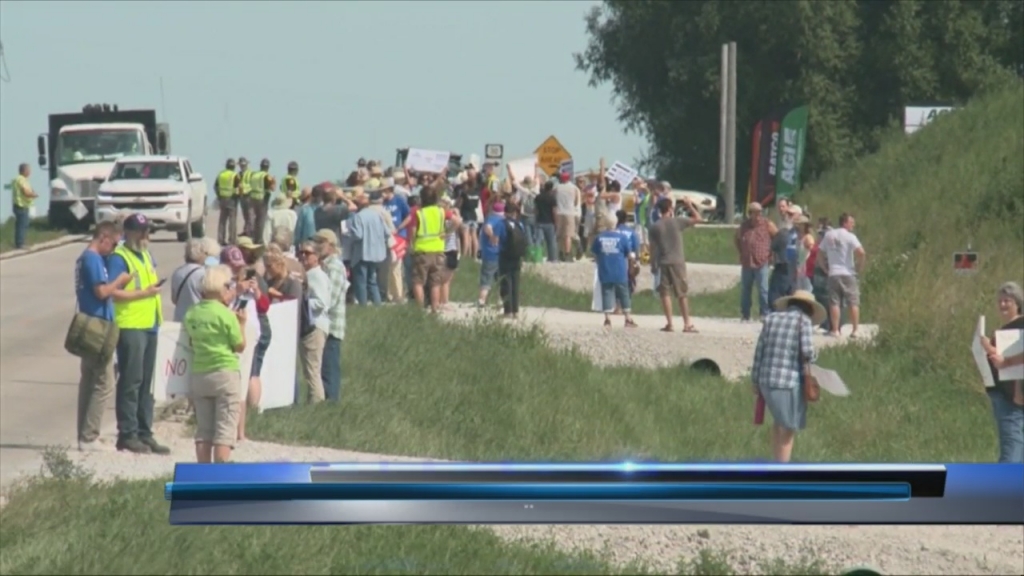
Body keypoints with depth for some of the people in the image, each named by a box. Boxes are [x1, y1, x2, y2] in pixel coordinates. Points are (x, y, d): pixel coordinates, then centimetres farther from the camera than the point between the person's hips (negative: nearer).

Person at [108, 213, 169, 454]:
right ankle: (127, 434, -4)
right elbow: (113, 292, -18)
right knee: (131, 381, -7)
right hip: (130, 326, -9)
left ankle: (144, 433, 16)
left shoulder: (147, 256, 18)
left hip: (150, 326, 9)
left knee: (146, 382, 11)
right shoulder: (118, 258, -9)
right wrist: (145, 293, -17)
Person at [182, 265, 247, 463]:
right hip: (225, 373, -5)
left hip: (198, 374, 5)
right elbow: (240, 346, -6)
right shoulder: (226, 314, -12)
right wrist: (241, 323, 8)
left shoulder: (191, 314, 4)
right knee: (225, 429, -3)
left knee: (203, 430, 10)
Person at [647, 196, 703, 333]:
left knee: (665, 294, 3)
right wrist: (690, 205, 15)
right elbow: (697, 218, 3)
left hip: (663, 263, 0)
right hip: (678, 262, 0)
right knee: (682, 294, 7)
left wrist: (653, 264, 9)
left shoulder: (655, 227, 0)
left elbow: (653, 248, 1)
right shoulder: (677, 222, -4)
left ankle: (669, 323, -3)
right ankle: (687, 324, 7)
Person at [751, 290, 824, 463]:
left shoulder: (771, 319, 11)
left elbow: (759, 351, 9)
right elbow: (807, 351, -14)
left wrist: (755, 381, 14)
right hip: (791, 382, -5)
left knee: (779, 422, 24)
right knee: (788, 429, 7)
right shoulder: (803, 320, -4)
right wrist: (812, 357, 9)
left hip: (767, 381, 5)